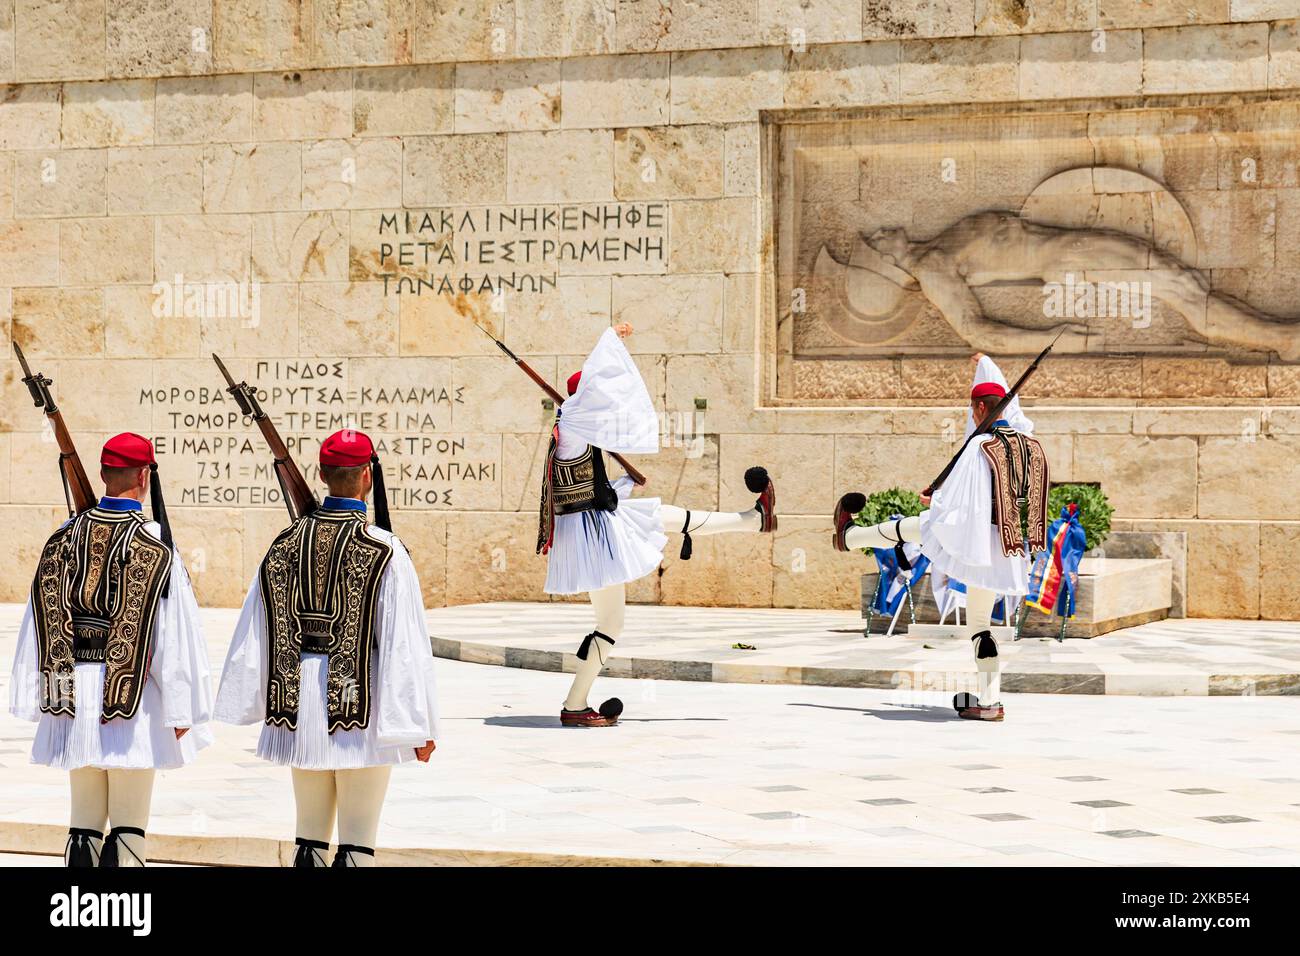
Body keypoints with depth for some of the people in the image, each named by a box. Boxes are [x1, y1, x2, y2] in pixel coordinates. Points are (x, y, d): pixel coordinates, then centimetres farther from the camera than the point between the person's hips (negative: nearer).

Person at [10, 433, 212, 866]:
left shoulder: (64, 538, 5)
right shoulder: (155, 546, -9)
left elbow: (40, 623, 7)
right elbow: (176, 632, -10)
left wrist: (37, 700, 12)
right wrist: (181, 710, -5)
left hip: (75, 692, 4)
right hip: (134, 698, -4)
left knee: (84, 820, 12)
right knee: (129, 825, 1)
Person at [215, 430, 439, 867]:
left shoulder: (286, 544, 3)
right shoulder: (385, 552, -11)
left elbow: (255, 631, 7)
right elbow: (406, 644, -12)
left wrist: (249, 702, 17)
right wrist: (420, 725, -7)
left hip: (300, 706, 5)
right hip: (360, 708, -4)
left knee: (309, 834, 15)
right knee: (358, 839, 1)